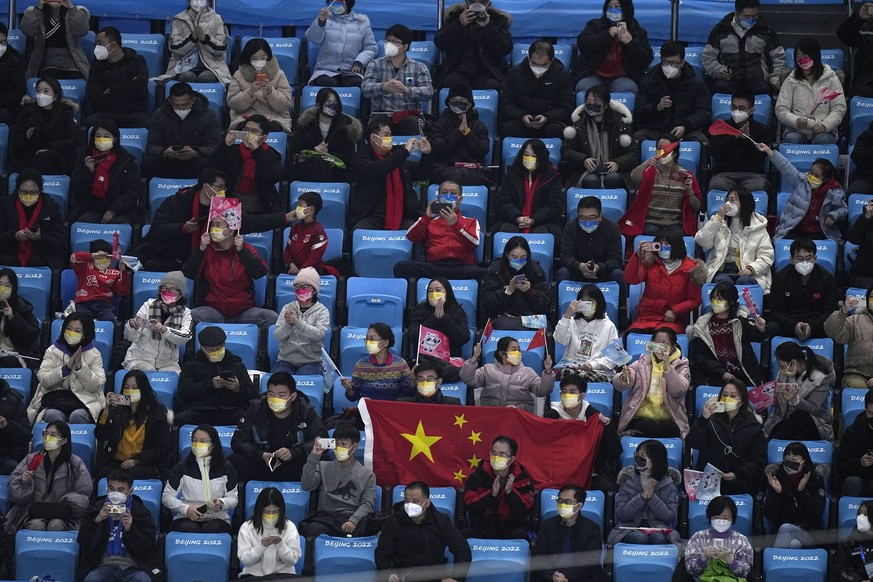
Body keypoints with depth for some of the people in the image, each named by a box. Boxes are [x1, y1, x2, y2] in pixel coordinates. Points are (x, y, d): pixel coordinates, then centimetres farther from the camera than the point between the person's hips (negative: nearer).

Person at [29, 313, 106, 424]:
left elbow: (96, 386, 0)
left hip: (85, 400, -1)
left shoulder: (94, 354, 8)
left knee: (77, 415, -34)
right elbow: (44, 381, -1)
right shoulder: (52, 351, 11)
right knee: (53, 415, -33)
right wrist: (67, 367, -12)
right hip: (55, 397, 1)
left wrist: (80, 367, -14)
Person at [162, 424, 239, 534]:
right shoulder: (182, 467, 7)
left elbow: (233, 498, 11)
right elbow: (167, 497, 7)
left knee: (211, 529, -35)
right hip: (187, 518, 0)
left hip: (217, 517, 0)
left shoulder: (225, 467, 8)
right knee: (189, 529, -35)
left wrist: (221, 503, -13)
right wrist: (186, 508, -11)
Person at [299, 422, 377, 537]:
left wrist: (353, 520, -15)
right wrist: (313, 457, -3)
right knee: (310, 530, -34)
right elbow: (306, 486, 6)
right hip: (326, 516, 1)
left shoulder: (367, 474, 17)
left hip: (352, 517, -1)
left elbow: (367, 503, 5)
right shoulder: (324, 467, 22)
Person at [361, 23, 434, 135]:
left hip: (409, 114, 0)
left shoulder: (419, 67, 13)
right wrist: (384, 87, -25)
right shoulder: (375, 65, 15)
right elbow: (366, 89, -2)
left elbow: (428, 92, -3)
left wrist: (406, 89, -24)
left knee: (411, 122, -35)